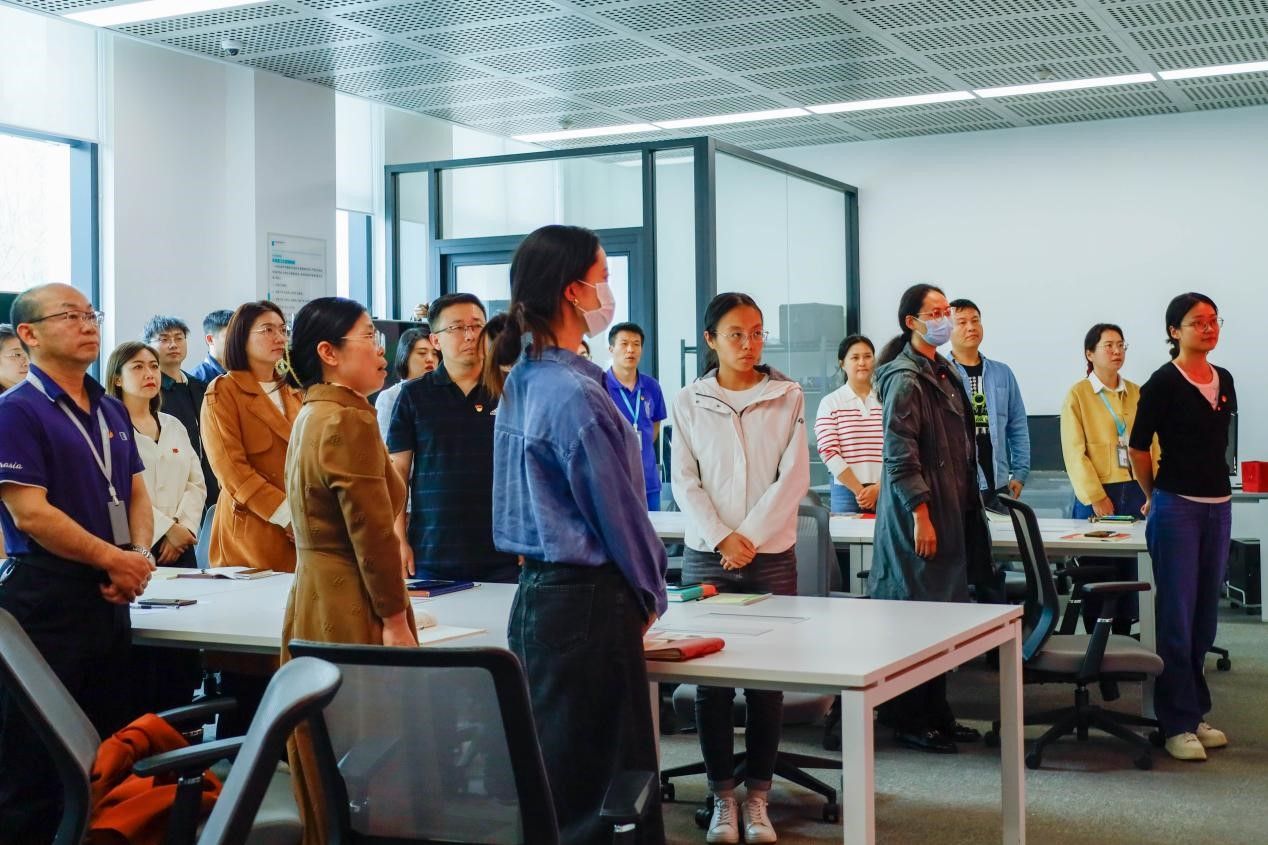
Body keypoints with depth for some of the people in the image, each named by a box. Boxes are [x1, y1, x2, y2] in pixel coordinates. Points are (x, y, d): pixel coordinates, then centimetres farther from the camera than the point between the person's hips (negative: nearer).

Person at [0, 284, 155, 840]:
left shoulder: (111, 411, 13)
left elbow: (136, 495, 15)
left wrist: (140, 557, -4)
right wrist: (115, 558, -13)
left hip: (110, 596, 8)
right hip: (45, 599, -7)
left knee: (109, 751, 14)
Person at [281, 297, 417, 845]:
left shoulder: (311, 416, 14)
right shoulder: (349, 421, -16)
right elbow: (372, 531, -19)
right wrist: (396, 620, -14)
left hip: (312, 601, 10)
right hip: (351, 612, -10)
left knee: (328, 768, 15)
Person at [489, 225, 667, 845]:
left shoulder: (523, 382, 10)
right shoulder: (576, 394, -18)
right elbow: (618, 510, -12)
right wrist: (651, 594, 4)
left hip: (537, 591, 9)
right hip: (587, 603, -9)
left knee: (552, 772, 15)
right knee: (606, 788, -2)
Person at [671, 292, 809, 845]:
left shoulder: (787, 397, 2)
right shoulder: (689, 403, 3)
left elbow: (794, 476, -4)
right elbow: (685, 482, 0)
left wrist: (750, 537, -11)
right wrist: (721, 537, -13)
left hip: (772, 554, 0)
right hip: (706, 556, 0)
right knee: (710, 677, 2)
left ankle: (758, 795, 13)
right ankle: (722, 796, 13)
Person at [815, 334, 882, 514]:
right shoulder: (830, 403, 3)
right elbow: (829, 452, -4)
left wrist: (878, 488, -10)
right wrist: (859, 490, -9)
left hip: (886, 491, 1)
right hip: (846, 491, -1)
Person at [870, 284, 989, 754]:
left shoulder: (945, 373, 15)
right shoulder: (905, 380, -14)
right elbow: (900, 455, -19)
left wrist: (968, 505, 22)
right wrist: (920, 515, -21)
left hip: (951, 511, 9)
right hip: (919, 513, -9)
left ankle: (936, 712, 22)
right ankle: (909, 721, 5)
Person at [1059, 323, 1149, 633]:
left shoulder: (1136, 394, 11)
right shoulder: (1077, 395, -1)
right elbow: (1074, 453, -7)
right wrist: (1096, 498, -12)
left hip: (1134, 492, 4)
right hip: (1095, 495, -4)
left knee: (1128, 570, 7)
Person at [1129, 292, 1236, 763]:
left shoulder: (1224, 381, 10)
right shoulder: (1164, 383, -9)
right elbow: (1138, 446, -4)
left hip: (1218, 506, 7)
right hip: (1176, 508, -6)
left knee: (1205, 616, 11)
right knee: (1176, 617, -3)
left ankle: (1195, 712, 21)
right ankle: (1178, 724, 3)